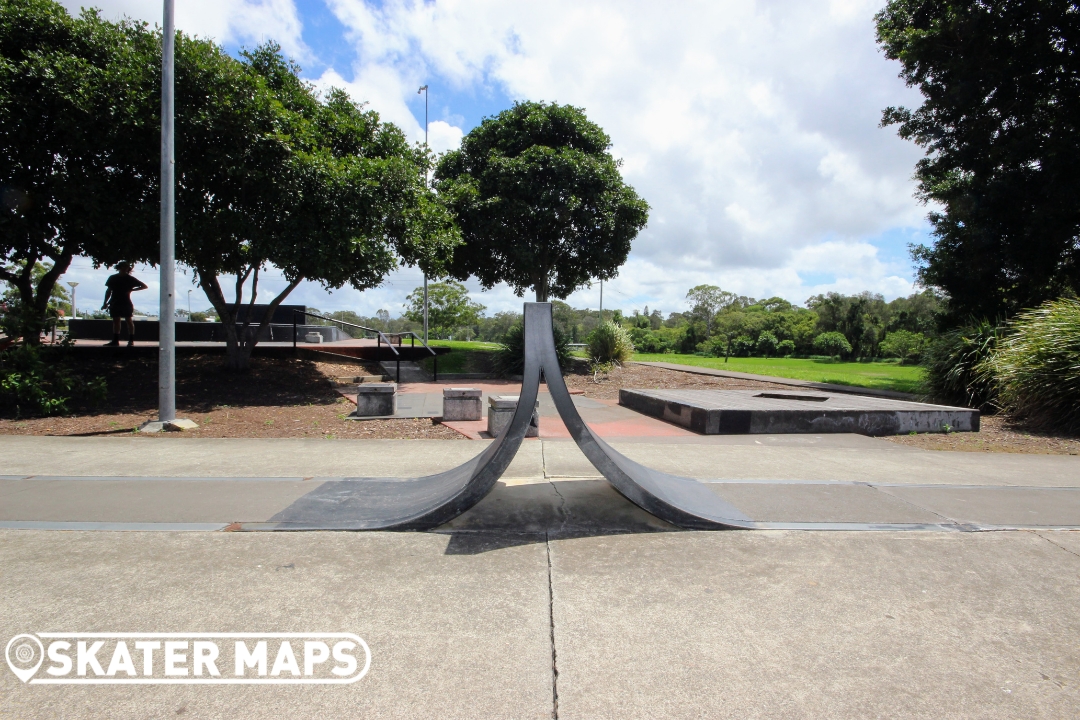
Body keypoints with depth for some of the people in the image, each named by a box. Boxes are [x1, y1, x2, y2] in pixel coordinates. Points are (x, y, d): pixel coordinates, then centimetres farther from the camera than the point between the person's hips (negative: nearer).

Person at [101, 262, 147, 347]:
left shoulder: (130, 279, 3)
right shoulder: (112, 278, 12)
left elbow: (144, 286, 4)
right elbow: (109, 291, 16)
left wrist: (131, 290, -6)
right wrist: (105, 303, 10)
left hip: (126, 303, -4)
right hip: (115, 303, 4)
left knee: (129, 320, -4)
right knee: (116, 321, 4)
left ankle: (131, 340, -2)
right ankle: (115, 341, 7)